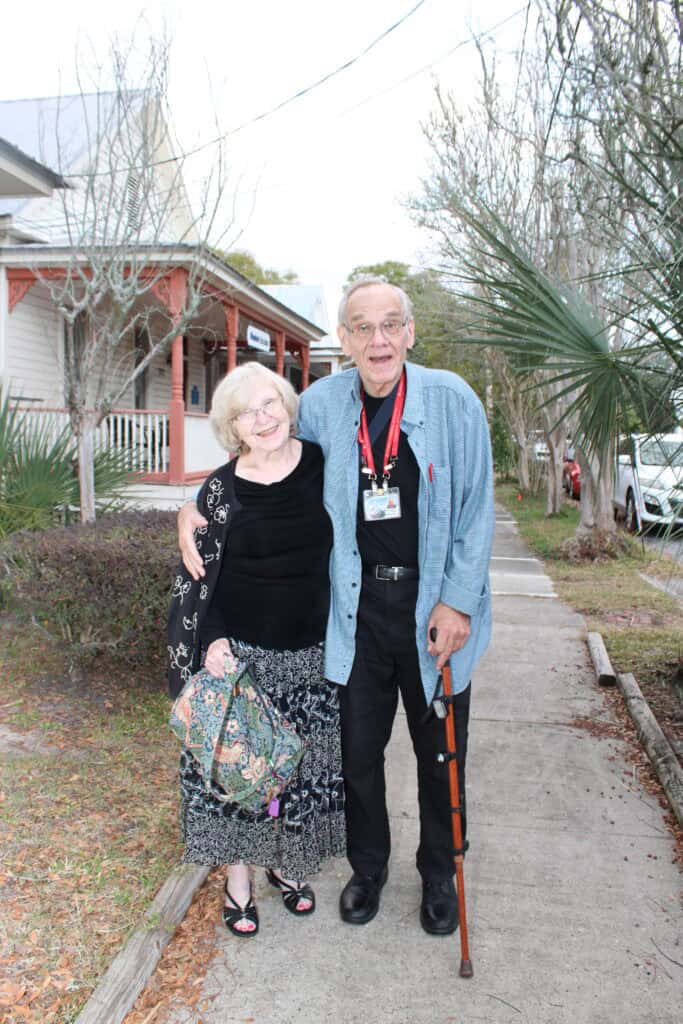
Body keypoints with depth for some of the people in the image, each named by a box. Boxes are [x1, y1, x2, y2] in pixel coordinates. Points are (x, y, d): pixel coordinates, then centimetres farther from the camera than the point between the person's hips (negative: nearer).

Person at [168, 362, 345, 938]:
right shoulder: (222, 489, -6)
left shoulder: (322, 464, -2)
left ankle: (288, 865, 38)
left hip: (311, 652, 2)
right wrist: (213, 638, -12)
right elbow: (199, 574, 0)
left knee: (304, 763, 13)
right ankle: (238, 879, 30)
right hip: (239, 651, -1)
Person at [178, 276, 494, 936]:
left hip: (436, 607, -1)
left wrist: (457, 602, -9)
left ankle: (439, 874, 40)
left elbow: (475, 510, -5)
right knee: (358, 750, 14)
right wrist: (196, 505, -2)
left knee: (440, 752, 15)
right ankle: (368, 868, 40)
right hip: (358, 606, 2)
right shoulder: (321, 404, -3)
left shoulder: (451, 399, -9)